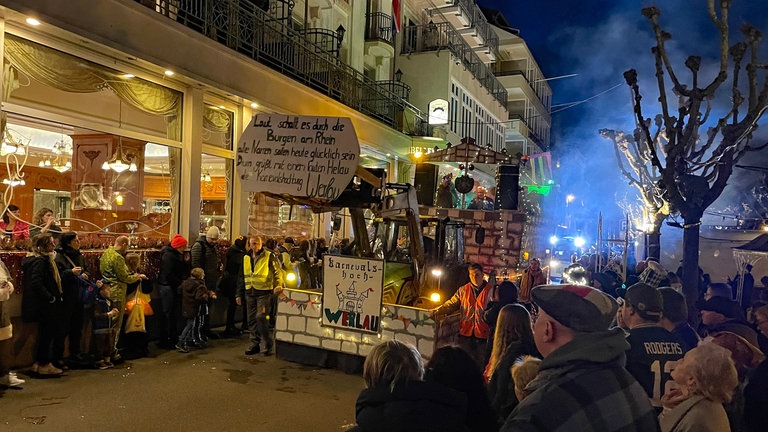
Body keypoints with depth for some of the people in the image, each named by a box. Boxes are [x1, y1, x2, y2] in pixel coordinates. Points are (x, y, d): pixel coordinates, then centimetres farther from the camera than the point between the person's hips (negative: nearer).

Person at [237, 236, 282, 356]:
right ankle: (255, 345, 20)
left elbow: (277, 272, -4)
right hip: (250, 293, 6)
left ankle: (268, 345, -2)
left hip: (264, 292, -6)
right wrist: (239, 294, 17)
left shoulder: (269, 256, -4)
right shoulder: (246, 258, 13)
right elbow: (242, 277, 19)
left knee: (261, 317, -15)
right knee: (252, 319, 9)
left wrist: (278, 285, -23)